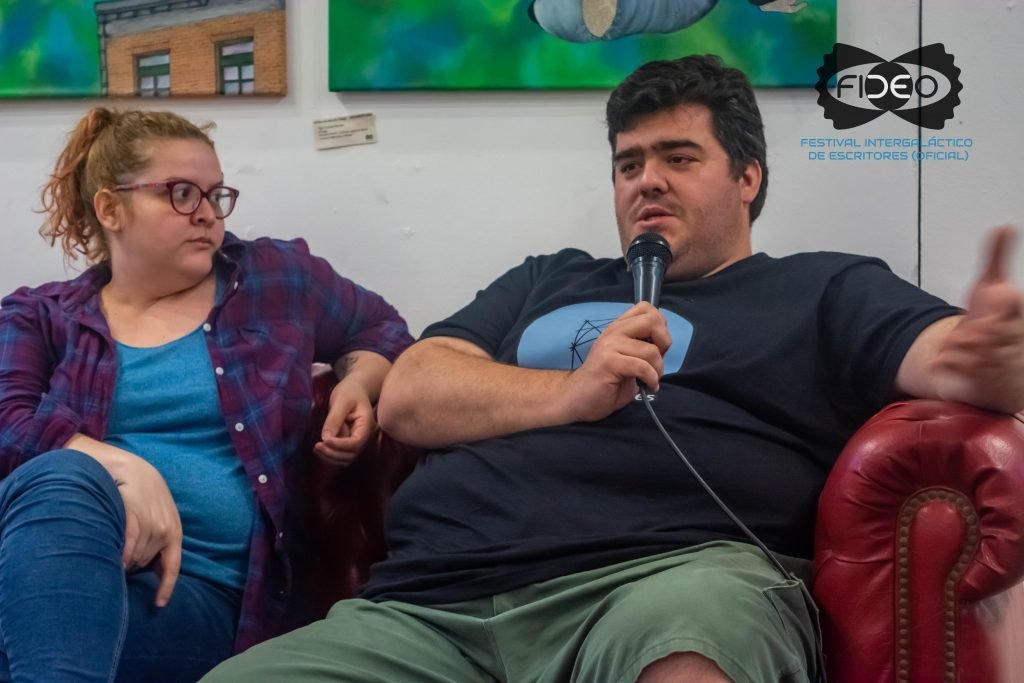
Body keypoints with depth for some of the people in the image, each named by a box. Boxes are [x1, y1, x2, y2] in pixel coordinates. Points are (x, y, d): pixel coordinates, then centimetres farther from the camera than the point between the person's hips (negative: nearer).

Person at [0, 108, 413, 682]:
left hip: (207, 587, -1)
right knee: (62, 477, -40)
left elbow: (382, 329, 33)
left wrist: (359, 385, 8)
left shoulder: (278, 279, 18)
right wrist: (120, 467, -22)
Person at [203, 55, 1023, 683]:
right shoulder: (548, 281, 28)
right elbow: (408, 399, 16)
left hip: (665, 576, -4)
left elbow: (949, 358, 3)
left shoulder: (825, 292, 20)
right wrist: (570, 394, -1)